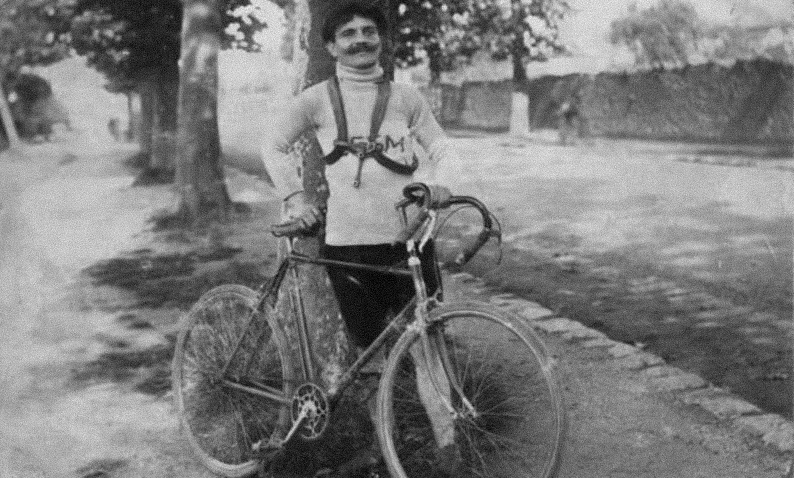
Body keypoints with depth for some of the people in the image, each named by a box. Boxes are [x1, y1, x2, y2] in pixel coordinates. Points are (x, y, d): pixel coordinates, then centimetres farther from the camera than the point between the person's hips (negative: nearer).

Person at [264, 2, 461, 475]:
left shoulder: (406, 97, 5)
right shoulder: (318, 98, 2)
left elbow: (442, 147, 9)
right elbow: (277, 148, 12)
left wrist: (439, 181, -11)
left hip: (409, 236, 1)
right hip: (348, 241, 0)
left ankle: (447, 439, 10)